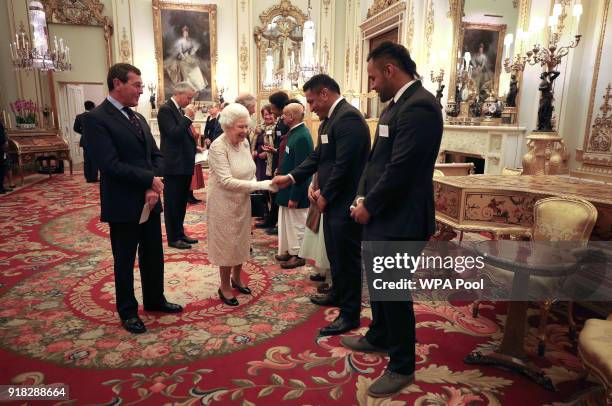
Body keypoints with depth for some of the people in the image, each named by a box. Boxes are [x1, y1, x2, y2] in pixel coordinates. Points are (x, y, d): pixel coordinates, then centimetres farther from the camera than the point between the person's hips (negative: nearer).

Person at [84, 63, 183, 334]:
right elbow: (110, 165, -22)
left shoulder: (138, 118, 11)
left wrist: (154, 187, -9)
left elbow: (156, 156, 8)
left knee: (154, 256, 17)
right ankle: (128, 311, 27)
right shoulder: (95, 118, -13)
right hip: (123, 205, -7)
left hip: (149, 201, 7)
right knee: (124, 261, 9)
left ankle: (154, 300, 36)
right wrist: (151, 179, -15)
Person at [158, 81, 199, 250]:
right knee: (172, 203, 1)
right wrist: (187, 118, -17)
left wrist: (194, 146, 9)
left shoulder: (181, 110, 15)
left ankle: (180, 233, 27)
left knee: (182, 202, 16)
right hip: (174, 165, -9)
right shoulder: (165, 109, -12)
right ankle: (173, 238, 9)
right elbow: (174, 134, -22)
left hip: (185, 164, 9)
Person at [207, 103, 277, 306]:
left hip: (243, 201, 7)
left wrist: (253, 184, -12)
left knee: (241, 241, 18)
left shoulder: (244, 142, -2)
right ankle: (225, 287, 26)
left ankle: (236, 278, 41)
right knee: (227, 243, 7)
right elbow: (227, 181, -28)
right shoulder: (218, 147, -23)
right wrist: (261, 185, -31)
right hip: (224, 202, -6)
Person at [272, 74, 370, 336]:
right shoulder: (330, 119, 13)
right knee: (335, 253, 22)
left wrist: (325, 196, -13)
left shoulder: (348, 117, -19)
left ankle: (350, 314, 16)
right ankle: (338, 294, 41)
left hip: (345, 202, -10)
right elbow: (317, 157, 15)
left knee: (347, 258, 2)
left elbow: (344, 164, -23)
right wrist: (291, 177, 6)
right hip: (333, 200, 10)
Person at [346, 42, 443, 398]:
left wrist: (369, 206, -13)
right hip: (383, 215, 10)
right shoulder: (399, 103, 11)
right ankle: (379, 337, 46)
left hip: (400, 221, -10)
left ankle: (402, 367, 25)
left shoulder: (419, 105, -20)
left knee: (394, 291, 4)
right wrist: (364, 197, 5)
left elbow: (401, 169, -24)